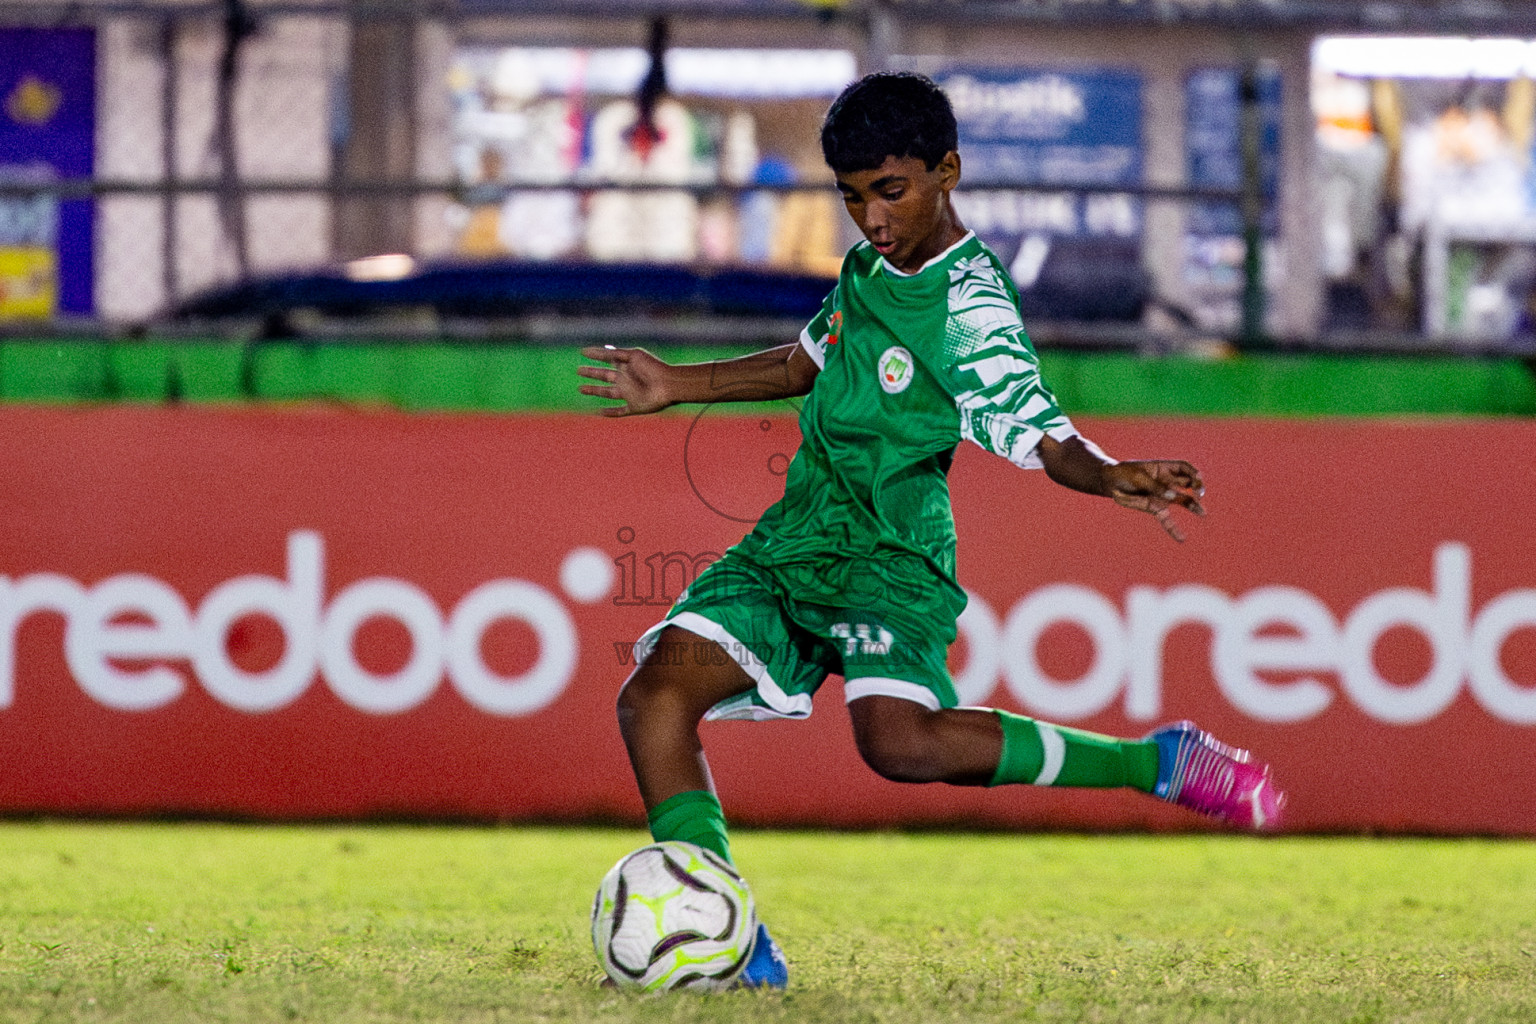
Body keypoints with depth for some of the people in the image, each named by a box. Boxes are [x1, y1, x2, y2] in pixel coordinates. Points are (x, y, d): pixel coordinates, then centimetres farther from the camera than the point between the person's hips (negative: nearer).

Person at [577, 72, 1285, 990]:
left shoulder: (970, 311, -14)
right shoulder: (870, 267, 11)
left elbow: (1046, 440, -25)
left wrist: (1113, 477, -46)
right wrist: (679, 387, 33)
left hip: (890, 559, -8)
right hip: (792, 543, 8)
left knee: (900, 740, -33)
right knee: (653, 697, -10)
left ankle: (1160, 762, -18)